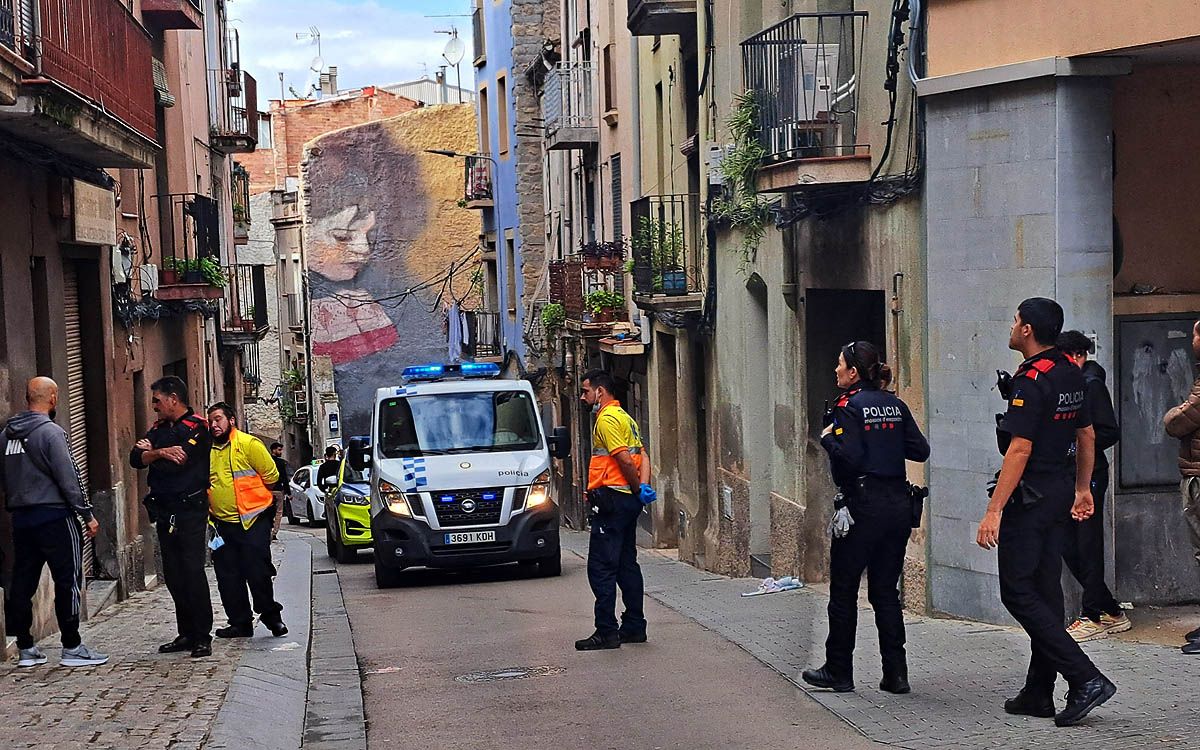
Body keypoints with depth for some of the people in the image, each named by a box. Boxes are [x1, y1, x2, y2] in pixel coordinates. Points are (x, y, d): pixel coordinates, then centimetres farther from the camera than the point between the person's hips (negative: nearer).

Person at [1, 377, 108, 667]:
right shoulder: (50, 432, -12)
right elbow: (68, 478, -14)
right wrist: (87, 515, -9)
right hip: (54, 515, -7)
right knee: (67, 581, -1)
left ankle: (25, 648, 14)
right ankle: (72, 648, 1)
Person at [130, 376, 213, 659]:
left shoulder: (196, 427, -6)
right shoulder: (159, 428, 17)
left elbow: (177, 462, -18)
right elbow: (135, 459, 5)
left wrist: (149, 451, -2)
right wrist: (159, 452, -13)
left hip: (190, 510, -7)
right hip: (164, 511, 7)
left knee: (193, 571, -10)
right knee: (173, 574, 8)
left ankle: (203, 636, -7)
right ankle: (186, 634, 14)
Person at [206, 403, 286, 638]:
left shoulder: (249, 444, -7)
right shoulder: (208, 449, 9)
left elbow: (271, 475, -4)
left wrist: (248, 493, 6)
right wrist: (210, 508, 10)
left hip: (252, 521, -6)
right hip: (223, 524, 6)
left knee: (257, 572, -7)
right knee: (228, 577, 6)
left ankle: (270, 614, 13)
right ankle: (240, 623, 15)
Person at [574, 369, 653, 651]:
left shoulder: (607, 419, -12)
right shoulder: (624, 417, 19)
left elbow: (625, 460, -19)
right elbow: (642, 455, 14)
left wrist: (637, 488, -7)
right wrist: (644, 486, 1)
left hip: (611, 498, -10)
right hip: (627, 501, 10)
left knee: (601, 568, -7)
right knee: (627, 565, 14)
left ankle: (606, 632, -8)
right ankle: (634, 627, 18)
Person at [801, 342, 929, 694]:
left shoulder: (849, 406, -10)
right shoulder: (896, 405, 8)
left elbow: (849, 457, -20)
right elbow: (921, 450, 6)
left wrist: (827, 438, -3)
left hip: (863, 504, -6)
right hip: (898, 503, 6)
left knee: (843, 590, 5)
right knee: (886, 591, 11)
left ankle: (838, 672, 11)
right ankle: (896, 674, 8)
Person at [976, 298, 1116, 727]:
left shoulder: (1030, 381, -18)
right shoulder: (1072, 375, 10)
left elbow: (1019, 450, -22)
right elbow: (1087, 436, 19)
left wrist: (994, 511, -22)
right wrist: (1082, 489, 28)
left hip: (1029, 499, -9)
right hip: (1060, 493, 9)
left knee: (1018, 592, -5)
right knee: (1046, 591, 11)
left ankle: (1085, 678, -14)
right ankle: (1039, 693, 15)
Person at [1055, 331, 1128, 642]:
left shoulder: (1092, 383, -9)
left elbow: (1110, 432, -14)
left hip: (1089, 476, -9)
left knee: (1087, 548, -3)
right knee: (1070, 548, 8)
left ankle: (1094, 616, 6)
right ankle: (1112, 613, 17)